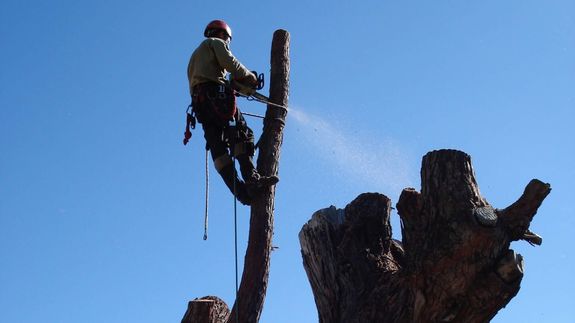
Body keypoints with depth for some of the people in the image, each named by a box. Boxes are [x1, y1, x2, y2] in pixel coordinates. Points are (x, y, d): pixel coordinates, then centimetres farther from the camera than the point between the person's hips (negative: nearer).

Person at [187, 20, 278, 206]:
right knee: (241, 134, -15)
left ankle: (239, 189, -16)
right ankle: (251, 178, -32)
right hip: (216, 93, -7)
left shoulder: (195, 54, 37)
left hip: (198, 102, 7)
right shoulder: (216, 43, 15)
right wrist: (249, 77, 7)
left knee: (217, 147, -5)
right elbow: (229, 63, -5)